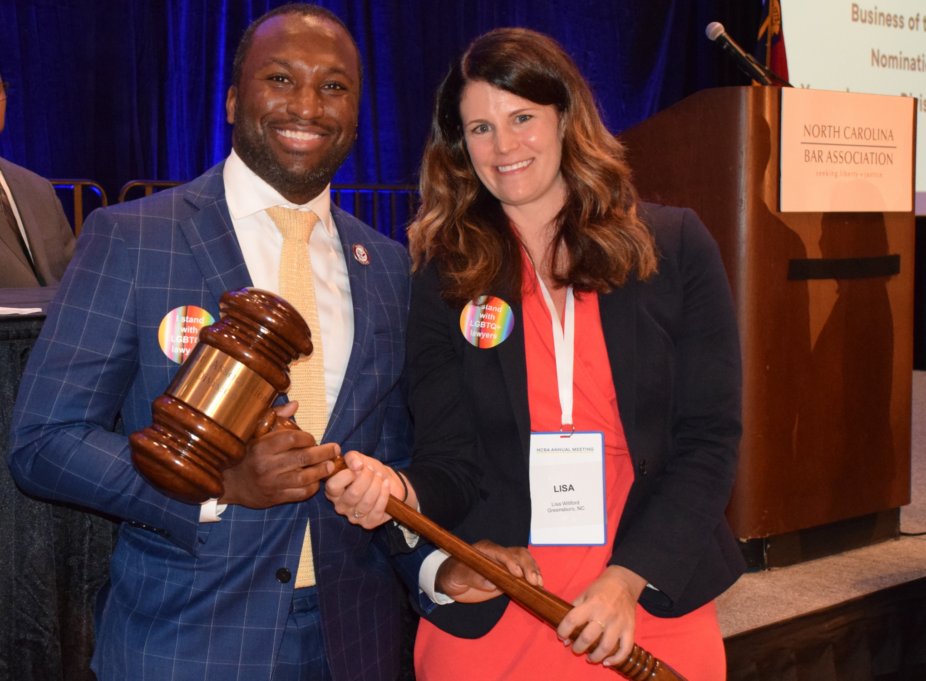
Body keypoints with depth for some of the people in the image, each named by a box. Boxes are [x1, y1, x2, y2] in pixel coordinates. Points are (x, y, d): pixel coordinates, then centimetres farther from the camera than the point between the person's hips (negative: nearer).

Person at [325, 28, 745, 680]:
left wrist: (630, 578, -13)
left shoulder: (674, 246, -1)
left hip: (655, 608, 0)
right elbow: (451, 463, -3)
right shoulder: (444, 278, 1)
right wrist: (399, 493, -25)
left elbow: (710, 436, -4)